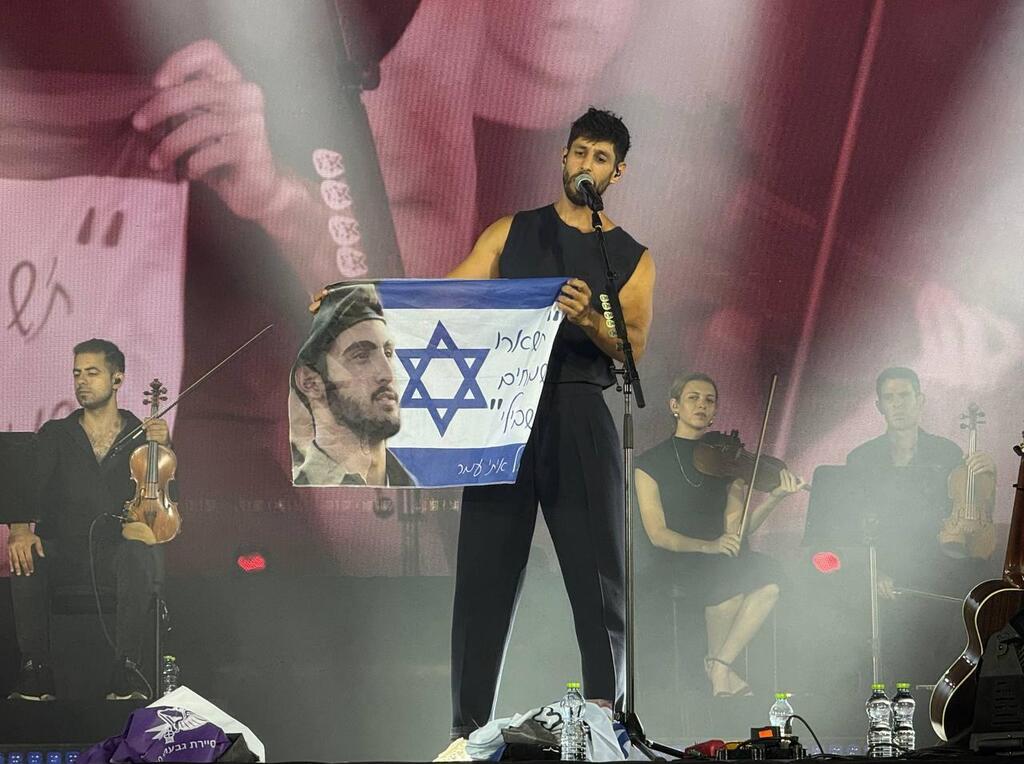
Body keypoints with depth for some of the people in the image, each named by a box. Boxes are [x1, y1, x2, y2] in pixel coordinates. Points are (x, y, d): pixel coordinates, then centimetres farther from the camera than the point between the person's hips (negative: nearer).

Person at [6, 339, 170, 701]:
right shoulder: (55, 435, 14)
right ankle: (35, 668, -27)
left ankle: (126, 668, -32)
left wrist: (164, 448, -15)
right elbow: (28, 484, -2)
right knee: (24, 559, -34)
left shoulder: (143, 434, 12)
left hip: (120, 547, -1)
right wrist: (21, 528, -24)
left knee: (139, 556, -37)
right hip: (63, 548, 1)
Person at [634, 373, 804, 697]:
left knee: (767, 581, -29)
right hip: (677, 559, -4)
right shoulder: (651, 463, 4)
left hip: (721, 558, 4)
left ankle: (720, 666, -19)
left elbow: (736, 529, 4)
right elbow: (658, 533, -5)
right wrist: (707, 546, -21)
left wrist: (774, 498, -13)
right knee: (728, 583, -34)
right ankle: (721, 670, -11)